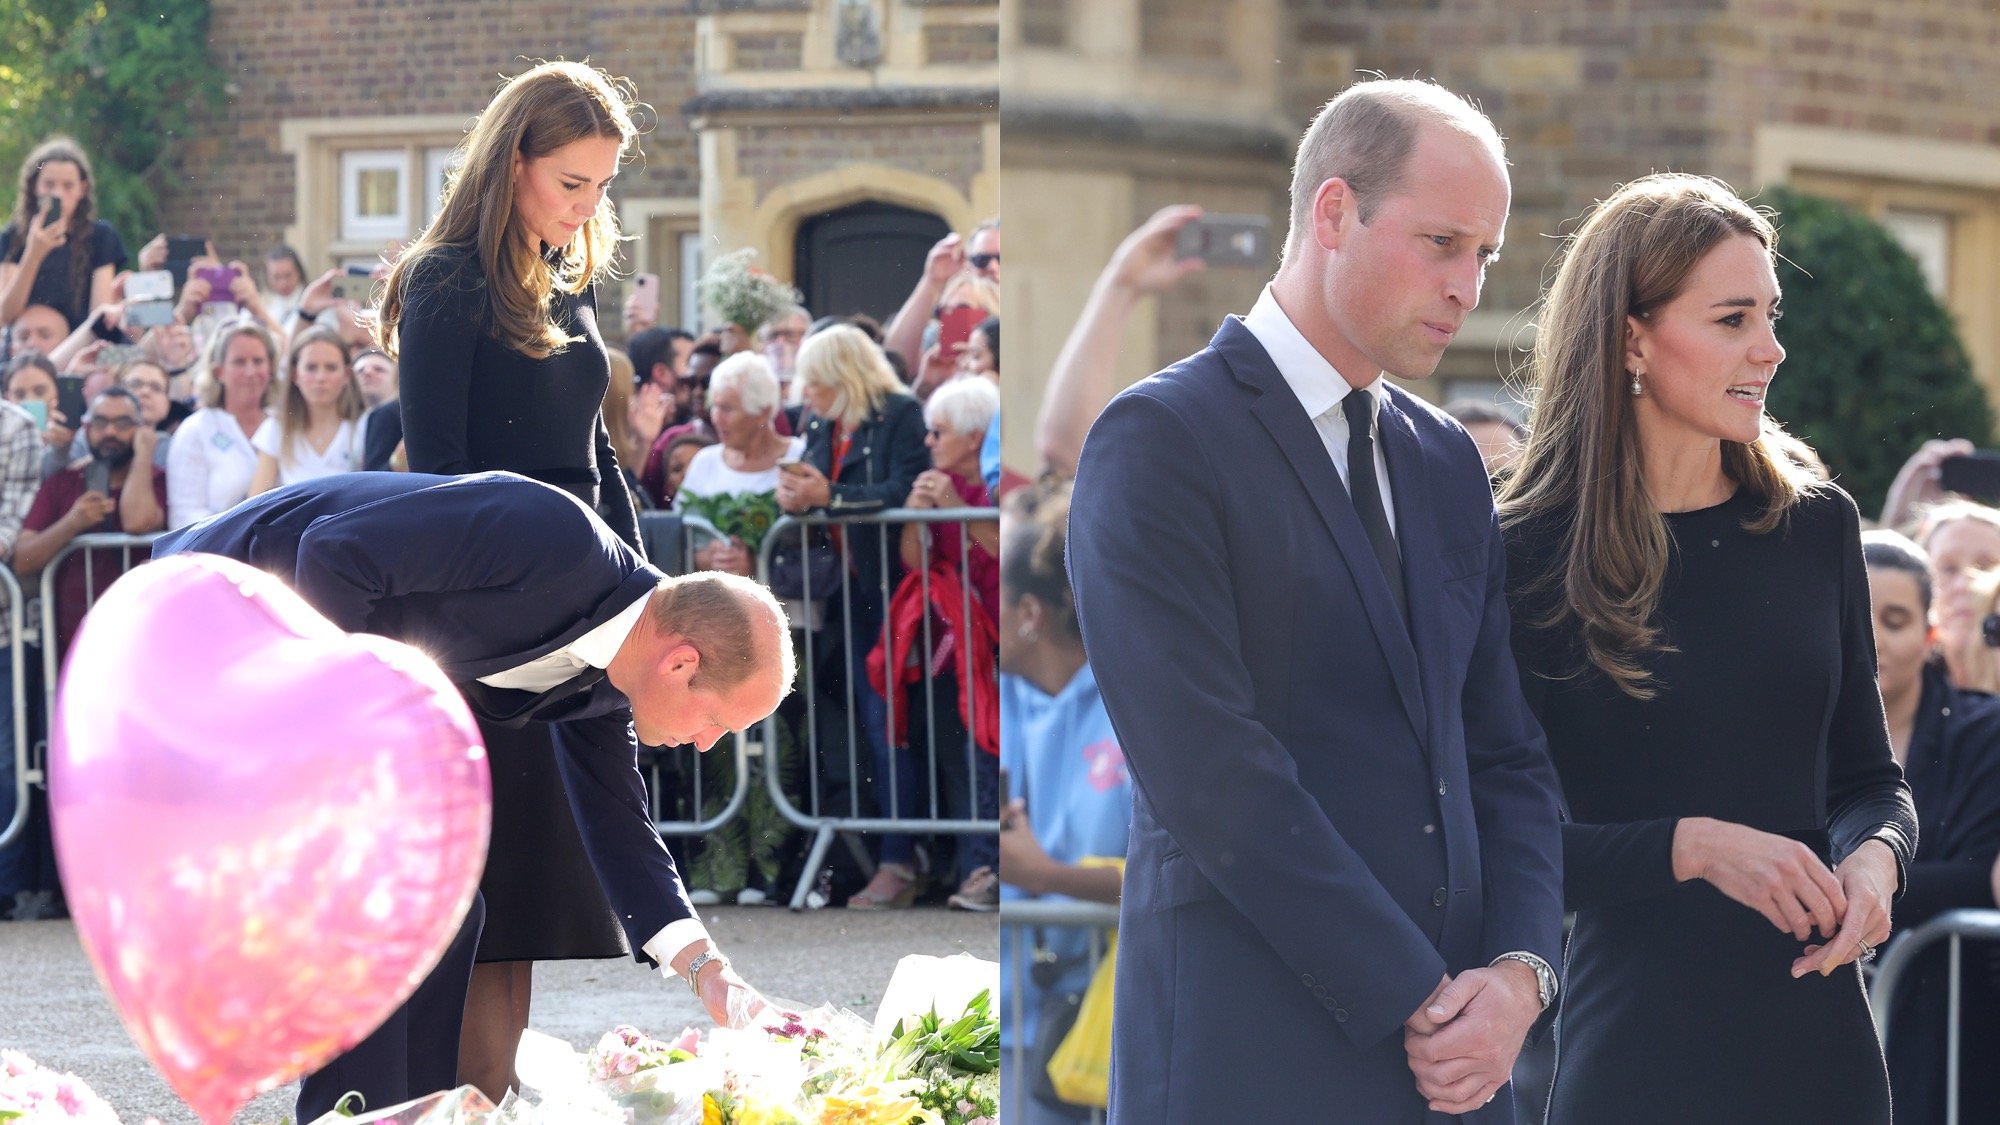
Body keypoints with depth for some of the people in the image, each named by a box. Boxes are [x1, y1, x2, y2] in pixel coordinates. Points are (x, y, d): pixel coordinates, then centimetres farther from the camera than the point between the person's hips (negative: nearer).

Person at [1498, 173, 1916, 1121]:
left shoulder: (1817, 524, 6)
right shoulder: (1527, 554, -8)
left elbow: (1866, 770, 13)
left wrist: (1875, 857, -8)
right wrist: (1690, 847, -20)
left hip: (1823, 1042, 4)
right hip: (1639, 1046, -4)